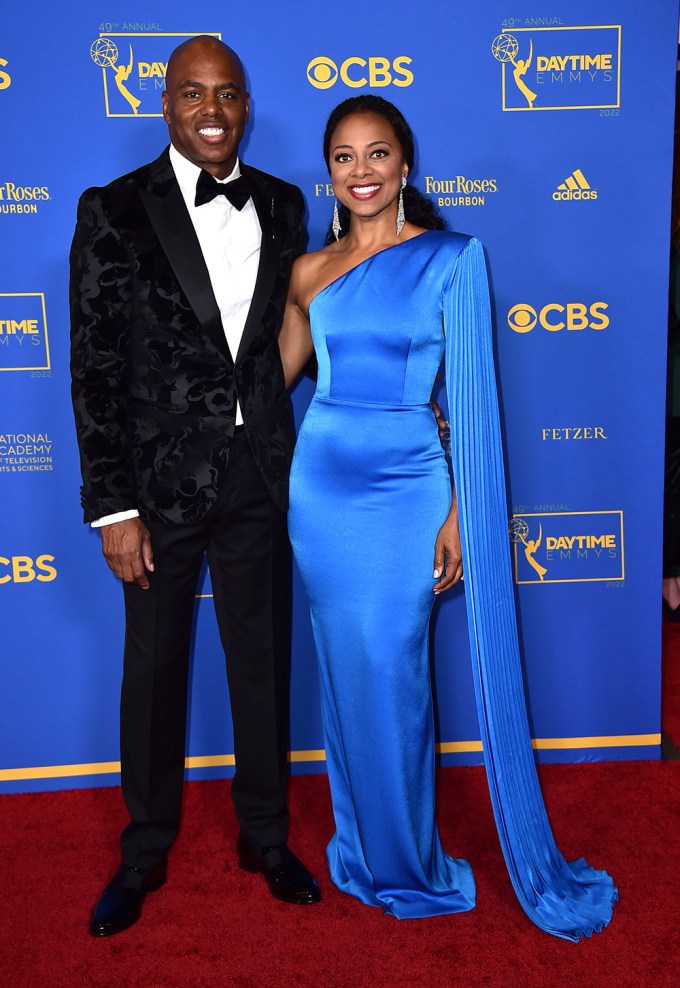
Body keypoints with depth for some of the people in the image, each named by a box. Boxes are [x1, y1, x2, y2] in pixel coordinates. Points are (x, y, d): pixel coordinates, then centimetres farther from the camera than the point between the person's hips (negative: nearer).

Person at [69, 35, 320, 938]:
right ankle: (145, 851, 34)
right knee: (154, 669, 12)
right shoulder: (115, 211, -6)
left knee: (263, 661, 15)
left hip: (259, 476, 3)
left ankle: (266, 836, 36)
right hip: (162, 481, -3)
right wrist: (112, 505, -11)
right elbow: (95, 367, -8)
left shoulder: (282, 205, 6)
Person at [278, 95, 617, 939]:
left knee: (390, 674, 0)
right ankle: (362, 846, 33)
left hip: (408, 488, -3)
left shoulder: (453, 258, -2)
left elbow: (470, 397, -5)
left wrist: (462, 513, -8)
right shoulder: (310, 270, 7)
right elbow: (275, 373, 17)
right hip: (321, 482, 3)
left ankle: (406, 862, 25)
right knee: (345, 672, 11)